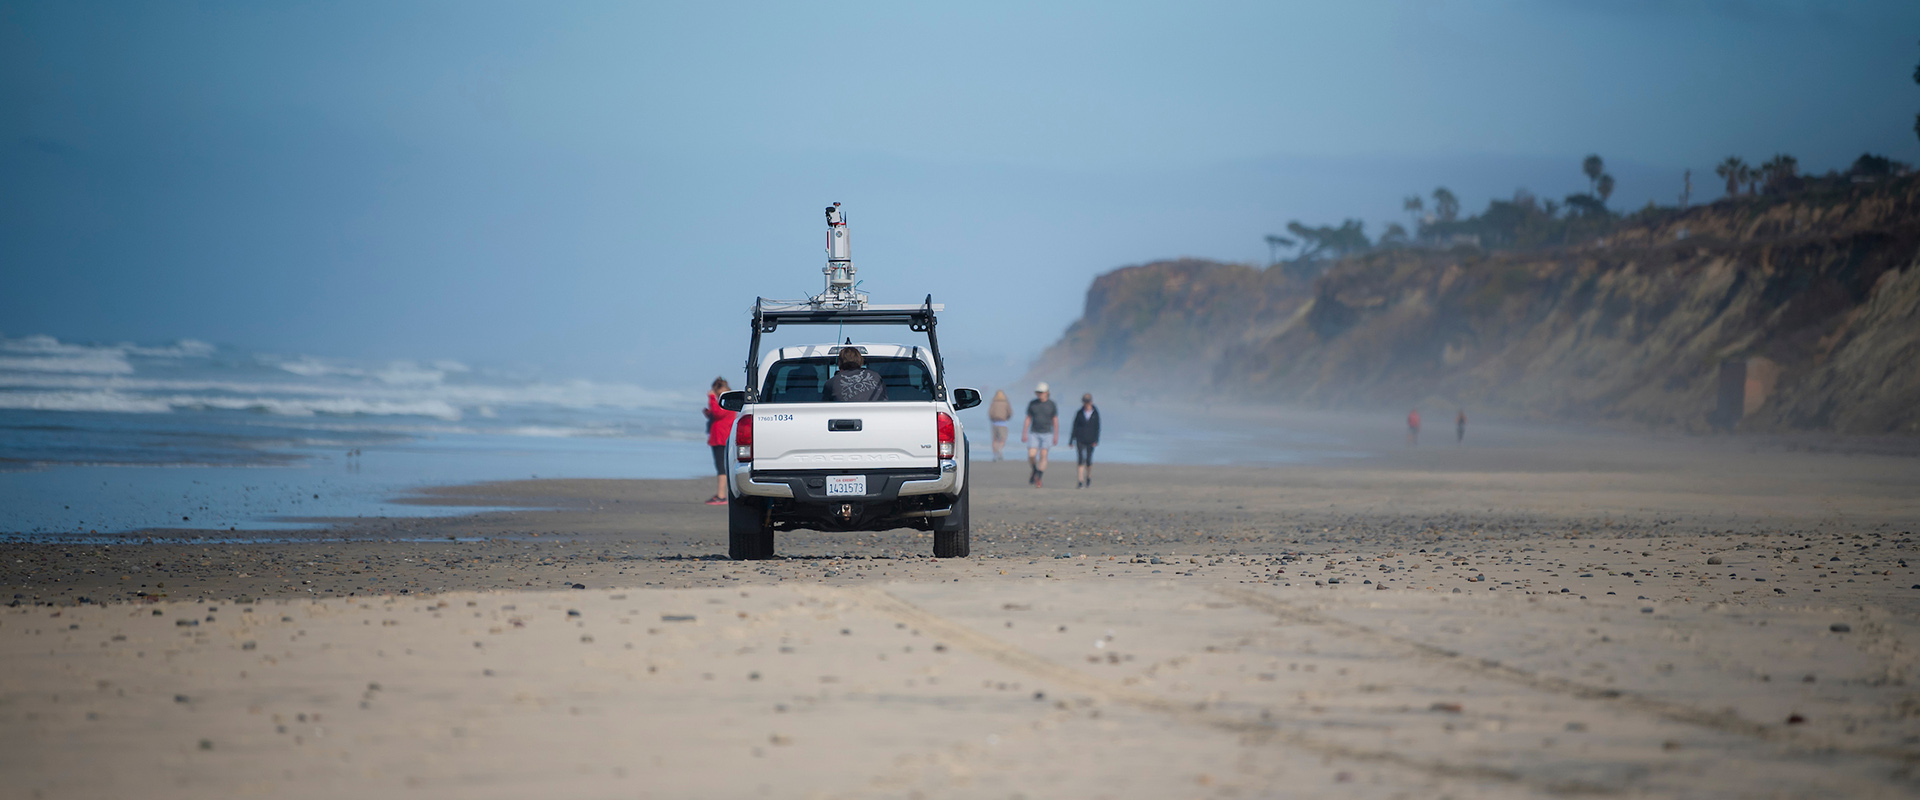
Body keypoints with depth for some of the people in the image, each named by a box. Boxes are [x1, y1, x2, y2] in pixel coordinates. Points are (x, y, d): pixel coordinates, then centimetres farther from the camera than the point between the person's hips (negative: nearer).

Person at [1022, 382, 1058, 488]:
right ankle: (1034, 472, 16)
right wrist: (1024, 434, 0)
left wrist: (1056, 436, -2)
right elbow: (1028, 419, 7)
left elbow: (1055, 421, 2)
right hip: (1035, 433, 1)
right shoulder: (1032, 404, 3)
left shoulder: (1051, 405, 0)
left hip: (1046, 433, -1)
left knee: (1043, 455, -7)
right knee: (1031, 455, -11)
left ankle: (1038, 479, -2)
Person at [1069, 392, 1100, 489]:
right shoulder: (1080, 413, 3)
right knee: (1080, 460, -9)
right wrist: (1071, 441, 4)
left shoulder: (1095, 413, 2)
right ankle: (1081, 482, -10)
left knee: (1088, 460, -3)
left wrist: (1096, 440, -7)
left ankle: (1089, 477, 25)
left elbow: (1097, 428, 3)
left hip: (1090, 441, 0)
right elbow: (1074, 427, 6)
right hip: (1080, 440, 0)